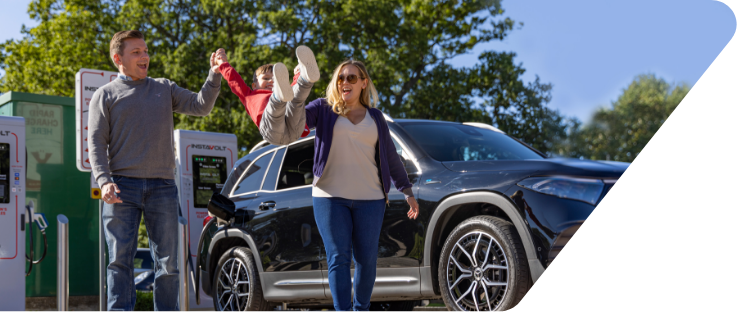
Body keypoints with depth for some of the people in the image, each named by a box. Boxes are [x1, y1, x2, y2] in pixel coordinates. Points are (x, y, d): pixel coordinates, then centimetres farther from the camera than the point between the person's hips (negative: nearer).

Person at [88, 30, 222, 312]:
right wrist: (104, 181, -12)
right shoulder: (106, 95, 11)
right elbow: (97, 143, 3)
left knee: (167, 261, 2)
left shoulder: (165, 89, 19)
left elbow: (201, 106, 8)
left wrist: (215, 75, -8)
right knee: (120, 259, -5)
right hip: (122, 186, -2)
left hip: (162, 187, 2)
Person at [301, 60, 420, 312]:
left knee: (366, 259, 1)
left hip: (369, 199, 2)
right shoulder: (324, 110, 6)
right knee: (338, 258, -6)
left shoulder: (375, 118, 14)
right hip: (330, 197, -2)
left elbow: (391, 157, 18)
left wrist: (407, 191, 15)